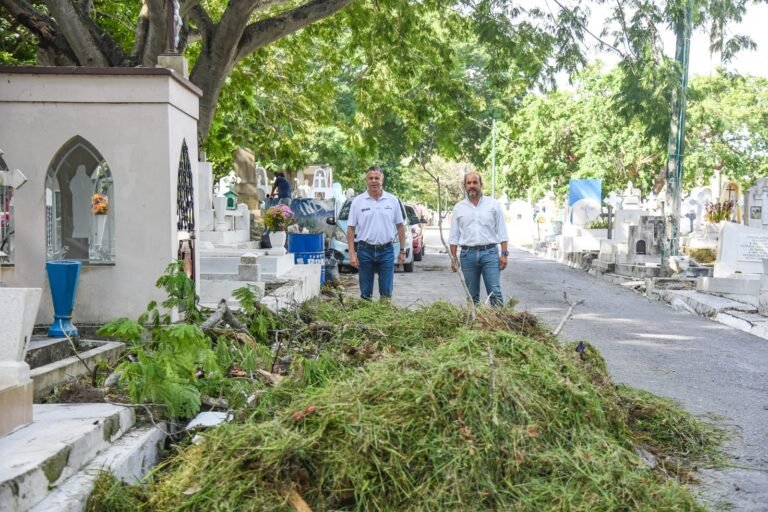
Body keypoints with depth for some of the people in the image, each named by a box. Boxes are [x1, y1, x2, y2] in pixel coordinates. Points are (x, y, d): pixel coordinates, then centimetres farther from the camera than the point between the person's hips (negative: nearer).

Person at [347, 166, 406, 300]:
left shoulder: (392, 200, 4)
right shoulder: (357, 202, 0)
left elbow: (400, 226, 8)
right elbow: (351, 229, 0)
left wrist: (402, 251, 5)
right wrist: (352, 254, -8)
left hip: (386, 250, 1)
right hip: (365, 251, -1)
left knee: (386, 292, 3)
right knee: (365, 292, 6)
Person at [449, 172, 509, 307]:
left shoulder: (493, 204, 5)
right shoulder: (459, 208, 9)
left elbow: (502, 231, 4)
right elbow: (454, 236, 10)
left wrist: (504, 254, -4)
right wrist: (453, 258, 3)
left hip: (490, 253, -2)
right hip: (468, 254, 2)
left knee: (495, 292, -8)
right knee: (472, 295, 7)